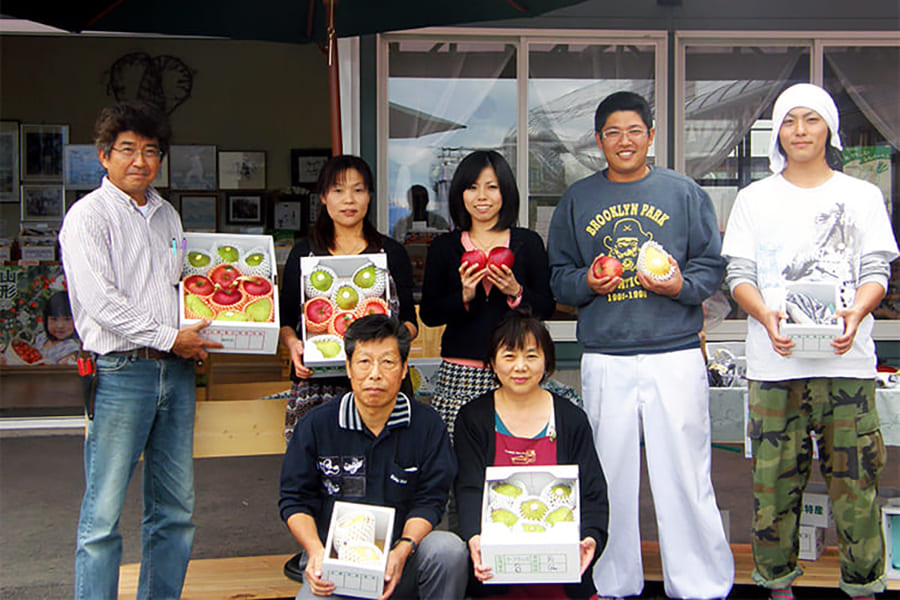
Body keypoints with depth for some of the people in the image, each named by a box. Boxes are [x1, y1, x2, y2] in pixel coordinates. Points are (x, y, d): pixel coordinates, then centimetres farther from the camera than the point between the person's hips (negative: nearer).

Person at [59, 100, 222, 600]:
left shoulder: (166, 215, 17)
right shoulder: (88, 215, -3)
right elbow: (100, 301, -12)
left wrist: (196, 335, 8)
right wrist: (169, 337, -11)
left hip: (176, 371, 7)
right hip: (120, 371, -6)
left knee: (175, 508, 11)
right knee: (103, 512, -2)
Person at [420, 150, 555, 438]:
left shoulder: (528, 242, 8)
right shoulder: (444, 247, 9)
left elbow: (547, 307, 7)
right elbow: (428, 314, 6)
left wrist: (516, 292, -11)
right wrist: (463, 297, -10)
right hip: (459, 373, 0)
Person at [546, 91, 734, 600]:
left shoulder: (683, 192, 8)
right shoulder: (577, 199, 12)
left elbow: (713, 265, 5)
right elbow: (559, 276, 13)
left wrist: (681, 285, -14)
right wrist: (587, 283, -8)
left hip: (676, 354, -1)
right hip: (605, 359, 2)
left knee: (685, 476, 0)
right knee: (609, 476, 7)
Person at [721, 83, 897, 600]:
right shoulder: (754, 198, 13)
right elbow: (739, 275, 6)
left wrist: (856, 311, -16)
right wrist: (765, 314, -15)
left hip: (847, 359, 0)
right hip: (776, 362, 0)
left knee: (856, 478, -1)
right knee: (775, 479, 2)